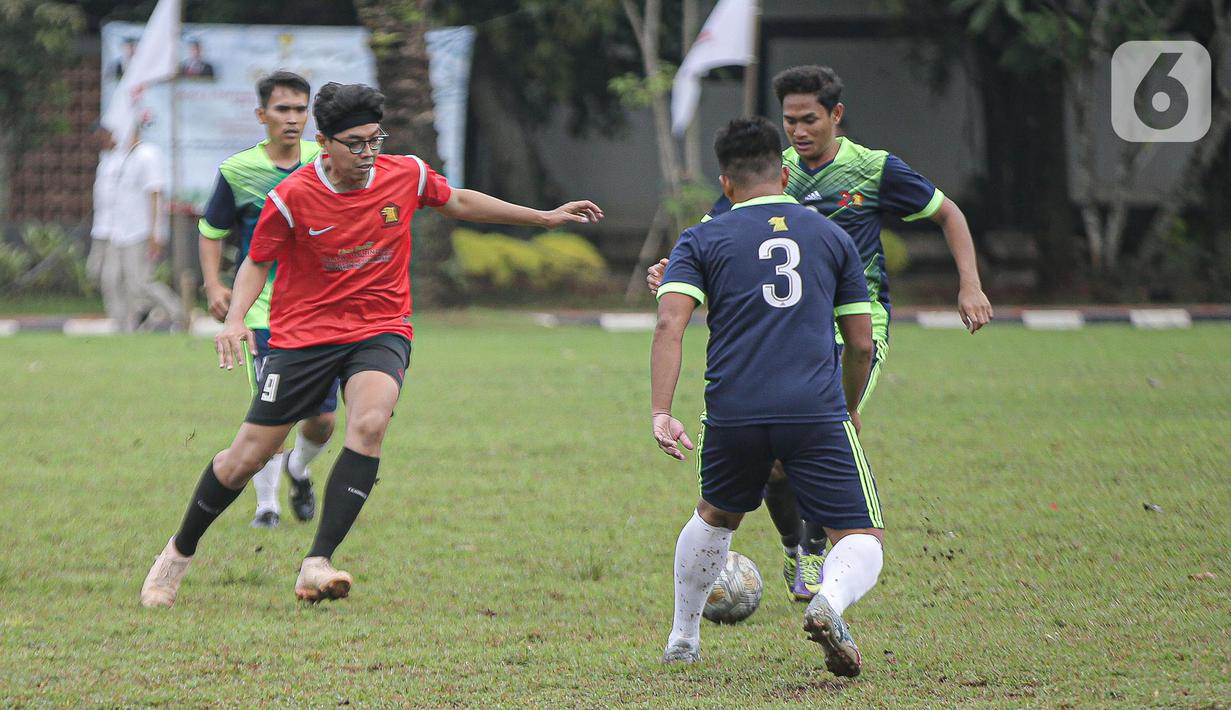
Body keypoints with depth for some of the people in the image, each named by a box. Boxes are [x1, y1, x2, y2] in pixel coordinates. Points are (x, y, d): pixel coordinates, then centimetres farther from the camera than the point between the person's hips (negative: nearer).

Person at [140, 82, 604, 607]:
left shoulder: (405, 175, -6)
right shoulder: (291, 198, -14)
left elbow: (457, 203, 15)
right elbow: (257, 262, -1)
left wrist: (544, 218, 19)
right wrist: (236, 318, -19)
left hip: (381, 330, 1)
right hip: (303, 335, -1)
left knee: (370, 423, -30)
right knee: (246, 458, 0)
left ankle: (316, 565, -29)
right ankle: (180, 551, 27)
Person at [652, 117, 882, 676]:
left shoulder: (701, 241, 11)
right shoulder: (830, 236, 15)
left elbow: (669, 325, -4)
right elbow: (861, 343, 17)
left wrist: (660, 412, -9)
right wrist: (849, 410, 34)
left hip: (733, 414, 2)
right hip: (816, 411, -1)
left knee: (716, 517, 29)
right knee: (862, 539, 1)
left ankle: (682, 639, 35)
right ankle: (830, 603, -31)